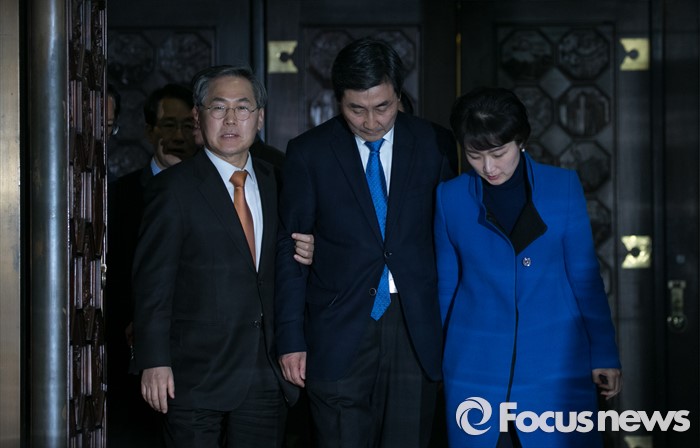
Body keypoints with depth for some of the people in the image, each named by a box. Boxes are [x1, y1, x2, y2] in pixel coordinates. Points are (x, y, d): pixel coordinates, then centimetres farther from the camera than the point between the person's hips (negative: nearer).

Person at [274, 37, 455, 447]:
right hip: (340, 334, -1)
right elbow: (291, 250, 2)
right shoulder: (309, 153, 0)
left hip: (416, 329, 1)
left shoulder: (432, 144, 3)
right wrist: (291, 338, -1)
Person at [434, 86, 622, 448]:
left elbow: (584, 276, 3)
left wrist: (604, 355, 2)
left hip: (554, 362, -1)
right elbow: (447, 285, 10)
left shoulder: (563, 187, 0)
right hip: (475, 366, 1)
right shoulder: (450, 197, 3)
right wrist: (443, 361, 14)